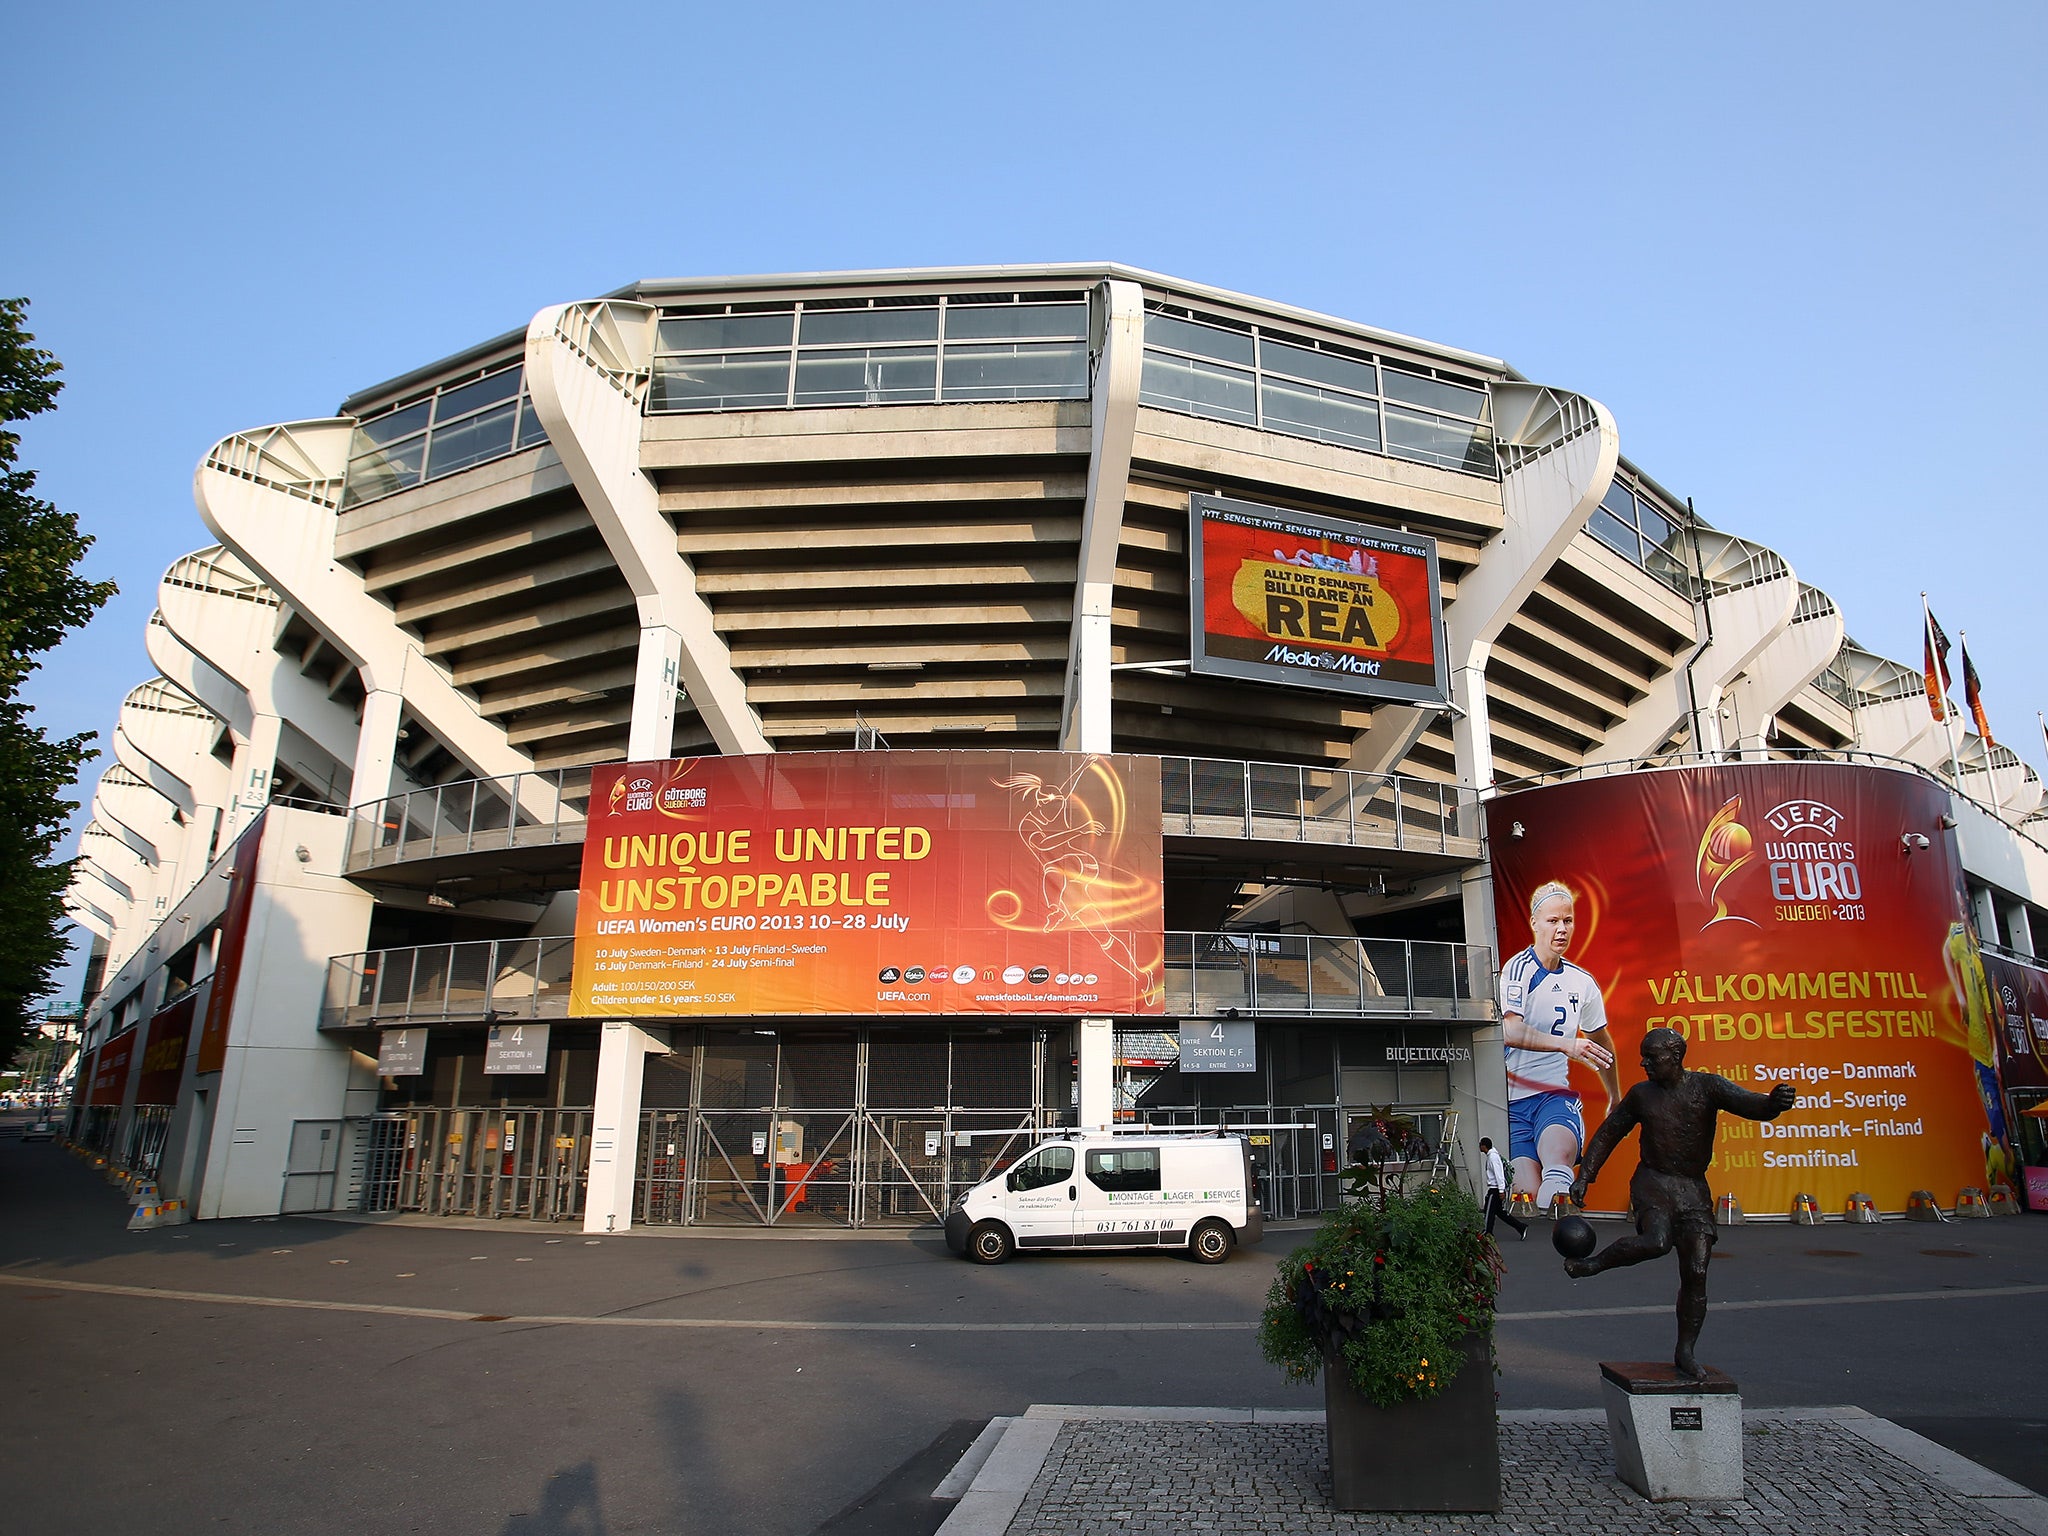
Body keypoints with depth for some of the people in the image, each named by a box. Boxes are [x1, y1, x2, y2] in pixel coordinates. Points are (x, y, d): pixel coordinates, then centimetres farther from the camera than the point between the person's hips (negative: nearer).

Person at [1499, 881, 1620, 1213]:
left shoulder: (1582, 982, 13)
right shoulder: (1518, 969, -6)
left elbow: (1601, 1041, 30)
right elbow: (1509, 1032, -22)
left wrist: (1616, 1100, 38)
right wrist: (1566, 1045, -31)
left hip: (1555, 1095, 3)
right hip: (1510, 1101, -3)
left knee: (1558, 1154, -33)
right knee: (1528, 1193, -20)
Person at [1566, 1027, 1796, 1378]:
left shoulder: (1707, 1086, -2)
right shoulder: (1641, 1094, 3)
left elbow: (1750, 1105, -17)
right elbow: (1608, 1132, 12)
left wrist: (1773, 1102, -42)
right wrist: (1585, 1175, 7)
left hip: (1694, 1189, 1)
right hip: (1652, 1181, -1)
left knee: (1696, 1273, 0)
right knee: (1656, 1241, -29)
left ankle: (1685, 1353, 13)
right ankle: (1592, 1263, -10)